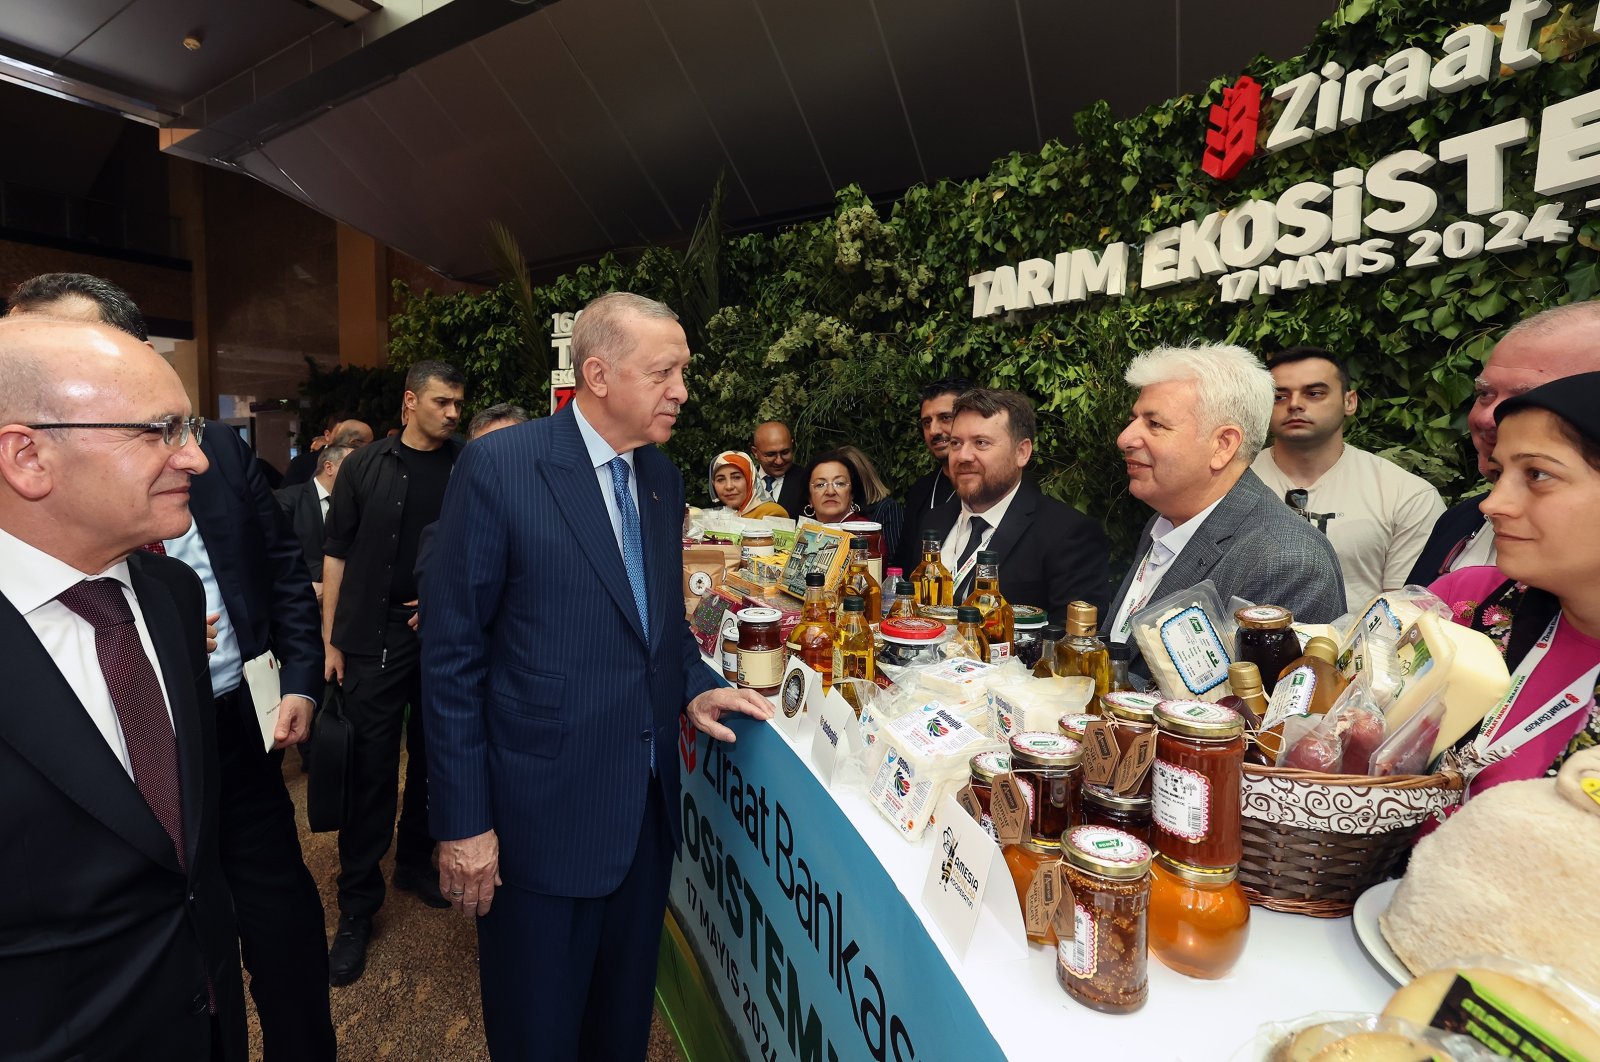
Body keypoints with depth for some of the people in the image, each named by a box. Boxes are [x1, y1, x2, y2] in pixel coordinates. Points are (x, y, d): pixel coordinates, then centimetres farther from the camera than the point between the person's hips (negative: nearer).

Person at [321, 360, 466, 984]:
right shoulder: (365, 466, 2)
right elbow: (336, 554, 3)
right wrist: (329, 640, 0)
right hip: (373, 644, -1)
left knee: (432, 761, 14)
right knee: (370, 773, 3)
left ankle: (415, 862, 35)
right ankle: (357, 906, 18)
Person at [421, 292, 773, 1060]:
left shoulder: (662, 477, 4)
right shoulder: (498, 468, -14)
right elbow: (452, 654, -12)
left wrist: (694, 686, -4)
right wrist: (463, 821, -11)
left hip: (648, 805, 6)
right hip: (542, 815, -5)